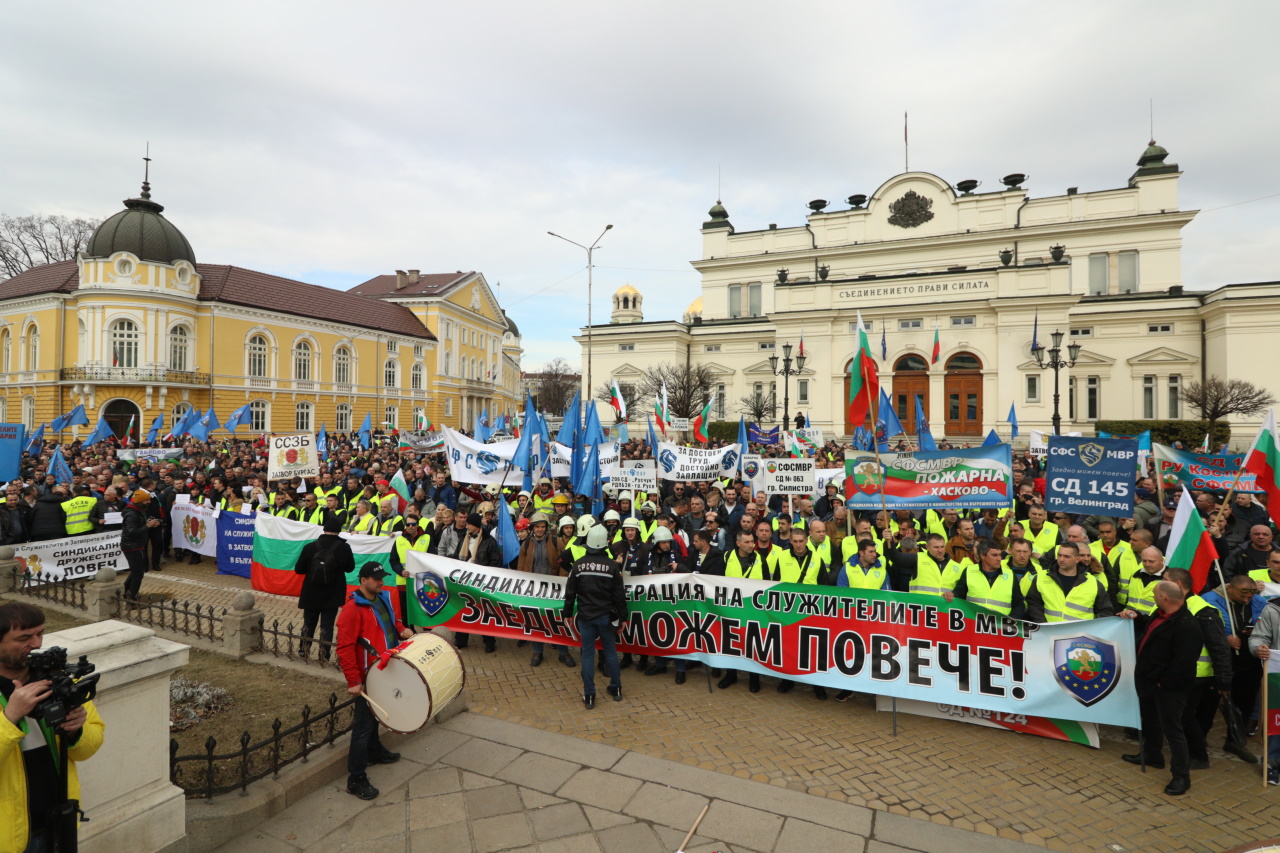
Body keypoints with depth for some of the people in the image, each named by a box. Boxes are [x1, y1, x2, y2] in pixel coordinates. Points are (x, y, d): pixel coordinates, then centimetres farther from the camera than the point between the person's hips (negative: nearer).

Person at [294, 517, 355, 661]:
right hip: (333, 595, -1)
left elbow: (298, 569, -4)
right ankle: (324, 656, 9)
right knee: (327, 626, 7)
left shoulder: (310, 547, -11)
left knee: (308, 623, 20)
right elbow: (350, 568, 1)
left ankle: (303, 650, 32)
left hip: (311, 595, 2)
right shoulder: (344, 548, -13)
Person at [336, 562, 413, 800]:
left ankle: (374, 751, 45)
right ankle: (356, 778, 9)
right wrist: (353, 681, -24)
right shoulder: (352, 609, -22)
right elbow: (345, 647, -23)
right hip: (367, 677, -8)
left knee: (374, 714, 26)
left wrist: (401, 629, 0)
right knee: (363, 724, -1)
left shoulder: (383, 598, 3)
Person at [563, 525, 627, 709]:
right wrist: (622, 616, 4)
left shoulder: (579, 564, -5)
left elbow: (570, 592, 0)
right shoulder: (612, 566, -8)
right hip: (606, 616, 0)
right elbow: (619, 595, -5)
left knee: (587, 654, 6)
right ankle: (616, 689, 25)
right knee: (610, 651, 14)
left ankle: (589, 696, 10)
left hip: (585, 615, 0)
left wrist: (568, 613, 11)